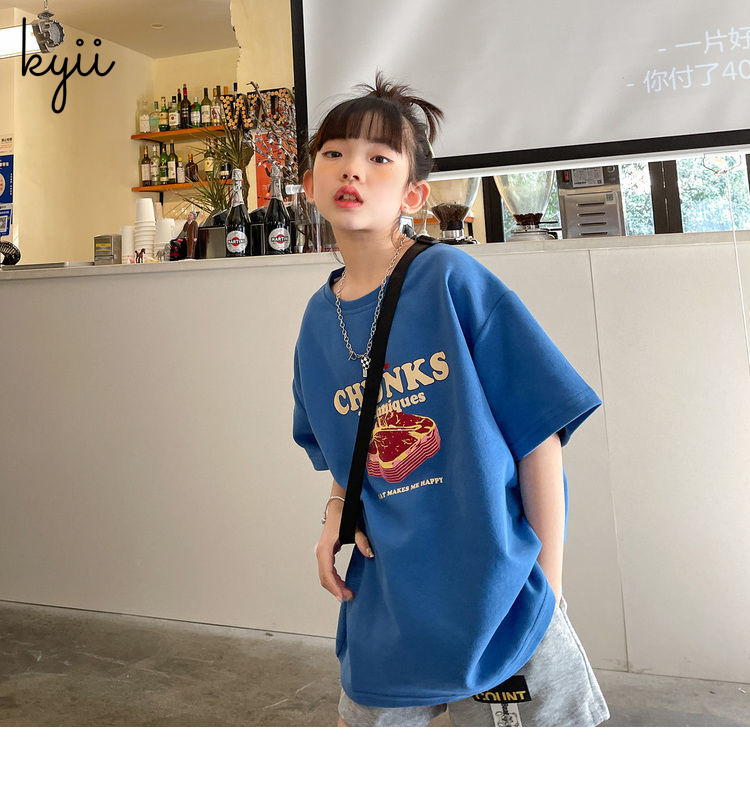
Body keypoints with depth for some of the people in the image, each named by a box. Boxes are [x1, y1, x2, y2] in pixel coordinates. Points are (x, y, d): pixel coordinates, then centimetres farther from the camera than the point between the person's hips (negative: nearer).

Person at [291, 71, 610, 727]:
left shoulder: (453, 280, -12)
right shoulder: (319, 320, 3)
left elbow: (540, 434, -12)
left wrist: (547, 587, -11)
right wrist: (338, 511, -2)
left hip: (494, 593, -4)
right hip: (384, 605, 4)